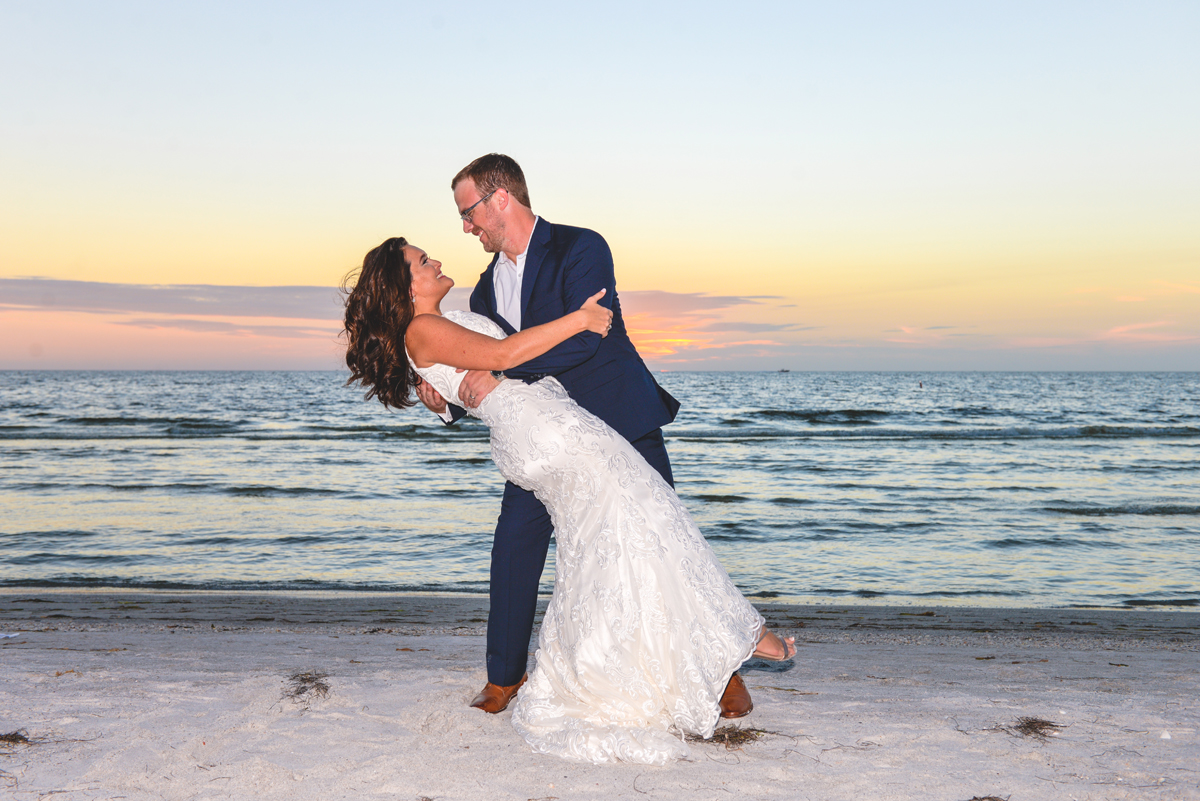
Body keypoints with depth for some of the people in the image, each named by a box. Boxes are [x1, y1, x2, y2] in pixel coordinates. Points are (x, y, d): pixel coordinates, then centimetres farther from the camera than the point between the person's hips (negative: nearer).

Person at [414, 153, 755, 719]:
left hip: (619, 423, -6)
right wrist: (448, 401, -11)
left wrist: (499, 373, -32)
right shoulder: (488, 287, 8)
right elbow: (487, 370, 10)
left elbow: (584, 336, -28)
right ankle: (503, 678, 12)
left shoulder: (581, 249, -14)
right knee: (514, 544, -3)